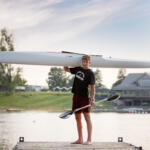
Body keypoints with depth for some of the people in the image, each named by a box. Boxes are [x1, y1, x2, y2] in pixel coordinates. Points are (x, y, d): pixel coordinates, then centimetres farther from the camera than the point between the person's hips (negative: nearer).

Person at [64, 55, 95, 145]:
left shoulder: (90, 73, -6)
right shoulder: (78, 69, 12)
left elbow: (92, 87, -11)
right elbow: (66, 69, 26)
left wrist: (92, 99, -19)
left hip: (85, 97, -7)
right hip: (76, 96, 7)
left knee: (87, 117, -5)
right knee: (77, 118, 10)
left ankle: (89, 140, -3)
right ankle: (80, 139, 18)